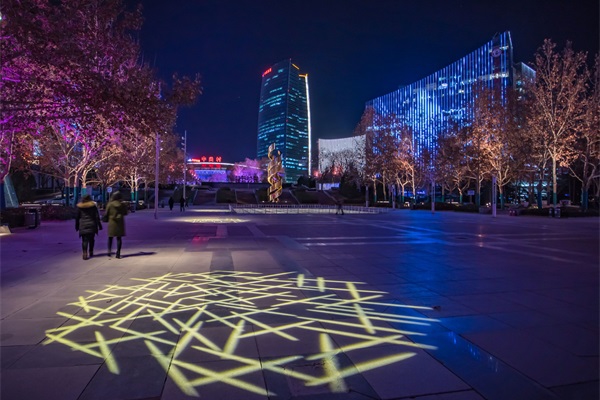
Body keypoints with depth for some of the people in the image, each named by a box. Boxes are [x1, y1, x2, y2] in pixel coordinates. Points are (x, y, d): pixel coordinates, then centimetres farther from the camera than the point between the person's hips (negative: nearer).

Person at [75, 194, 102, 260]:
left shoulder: (79, 207, 4)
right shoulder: (93, 206, 0)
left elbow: (77, 217, 8)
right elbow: (97, 217, 0)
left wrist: (77, 226, 16)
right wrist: (99, 225, 5)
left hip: (83, 226, 0)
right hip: (92, 225, 0)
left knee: (84, 240, -2)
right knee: (91, 239, 13)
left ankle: (85, 253, -14)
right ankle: (91, 252, 21)